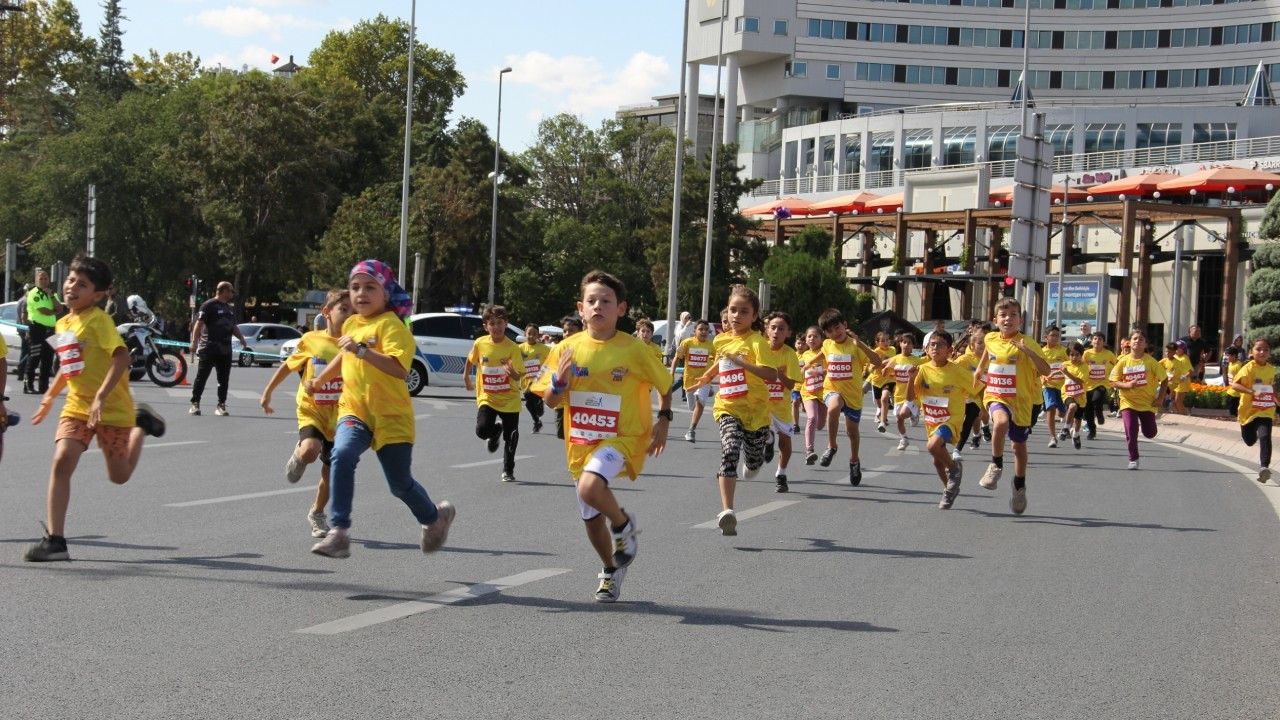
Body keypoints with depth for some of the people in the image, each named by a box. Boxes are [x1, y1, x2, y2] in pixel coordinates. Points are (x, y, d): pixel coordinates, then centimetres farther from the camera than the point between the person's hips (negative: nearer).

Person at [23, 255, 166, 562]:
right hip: (77, 406, 5)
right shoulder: (62, 325, 9)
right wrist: (50, 396, 24)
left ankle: (142, 425, 36)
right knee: (61, 461, -17)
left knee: (119, 476, 8)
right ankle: (54, 540, -15)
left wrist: (101, 396, -32)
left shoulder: (98, 320, -15)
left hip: (113, 408, -5)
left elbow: (121, 357, -26)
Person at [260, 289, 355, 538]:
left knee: (330, 471, 9)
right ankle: (298, 455, 8)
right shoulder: (311, 340, -4)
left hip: (338, 417, 2)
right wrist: (267, 393, 15)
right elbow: (287, 366, 11)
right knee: (310, 451, -30)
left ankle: (317, 514, 34)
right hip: (311, 412, -2)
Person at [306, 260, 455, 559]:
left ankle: (435, 517, 38)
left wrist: (362, 350, -34)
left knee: (400, 483, 6)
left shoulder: (390, 325, -13)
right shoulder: (351, 324, 9)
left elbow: (399, 368, -29)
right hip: (354, 409, 5)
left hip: (391, 415, -5)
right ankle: (339, 533, -28)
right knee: (342, 456, -26)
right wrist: (319, 380, 40)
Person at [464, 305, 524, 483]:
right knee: (482, 430, -19)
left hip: (509, 399, -1)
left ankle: (508, 470, 26)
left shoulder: (513, 348, -13)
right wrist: (466, 378, 20)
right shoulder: (480, 343, -6)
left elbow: (518, 376, -16)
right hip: (487, 397, 1)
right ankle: (495, 431, 19)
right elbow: (470, 360, 16)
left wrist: (513, 373, -38)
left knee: (510, 437, 3)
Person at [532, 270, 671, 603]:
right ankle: (611, 570, 43)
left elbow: (665, 385, 6)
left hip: (622, 438, -5)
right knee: (592, 520, 15)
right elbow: (550, 401, 0)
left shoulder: (634, 350, -11)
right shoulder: (568, 349, -4)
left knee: (590, 488, -33)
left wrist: (664, 419, 0)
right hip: (580, 441, 5)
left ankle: (624, 525, -2)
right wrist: (559, 380, -19)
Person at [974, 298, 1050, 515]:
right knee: (1001, 422, -33)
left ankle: (1019, 487, 35)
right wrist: (980, 369, 30)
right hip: (996, 397, 1)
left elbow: (1045, 371, -25)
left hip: (1021, 400, -1)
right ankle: (996, 466, -13)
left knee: (1019, 445, 13)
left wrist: (1029, 352, -37)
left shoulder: (1027, 344, -14)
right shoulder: (990, 339, 0)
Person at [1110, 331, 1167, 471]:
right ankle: (1133, 459, 4)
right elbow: (1114, 382, -2)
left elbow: (1164, 379, -1)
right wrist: (1126, 385, -21)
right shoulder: (1123, 361, -5)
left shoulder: (1151, 362, -8)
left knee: (1150, 433, 4)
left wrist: (1160, 398, -7)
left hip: (1148, 402, 0)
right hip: (1128, 402, 0)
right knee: (1131, 430, -13)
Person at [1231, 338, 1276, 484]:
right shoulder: (1248, 368, -16)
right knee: (1250, 441, 17)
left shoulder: (1271, 369, 1)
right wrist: (1253, 392, -35)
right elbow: (1235, 384, -26)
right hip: (1249, 410, -2)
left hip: (1266, 411, 2)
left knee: (1265, 436, -22)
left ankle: (1264, 466, -25)